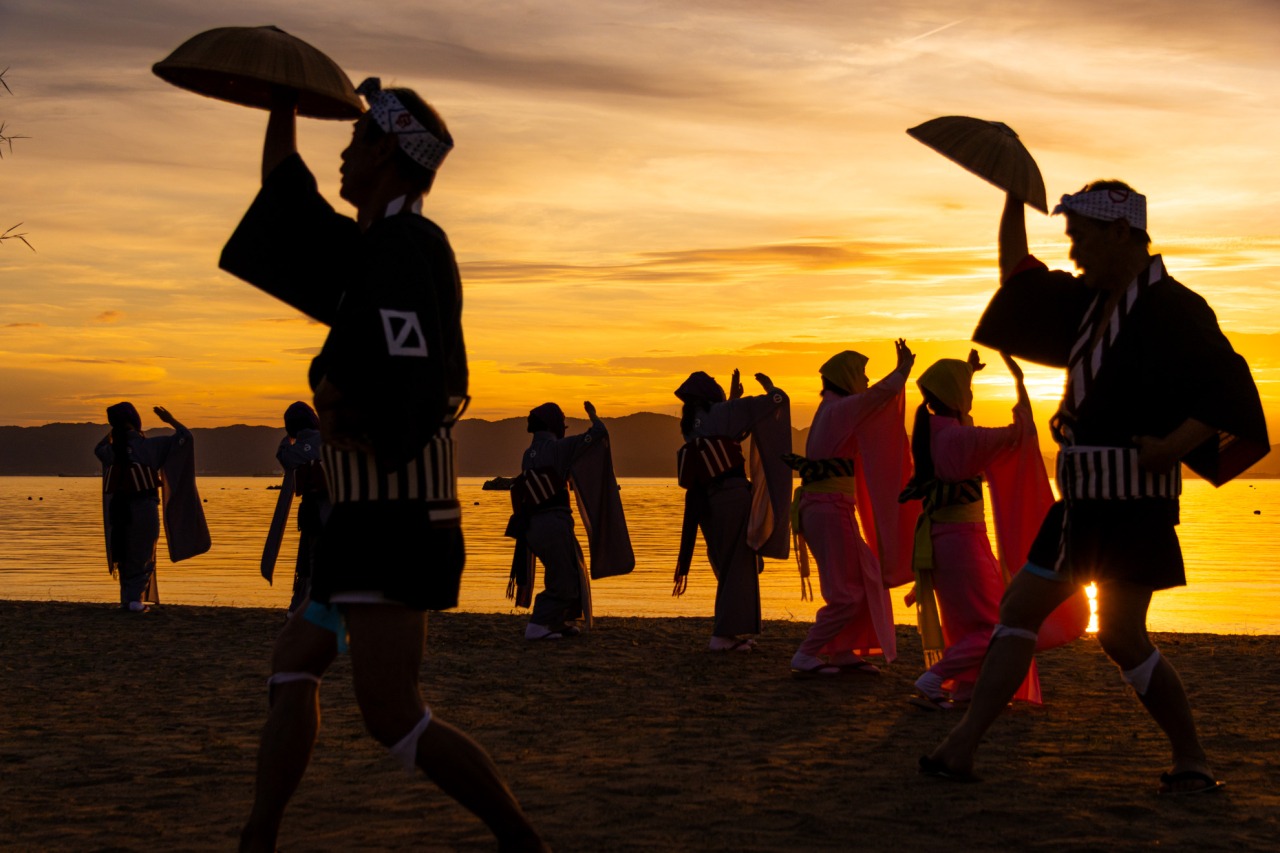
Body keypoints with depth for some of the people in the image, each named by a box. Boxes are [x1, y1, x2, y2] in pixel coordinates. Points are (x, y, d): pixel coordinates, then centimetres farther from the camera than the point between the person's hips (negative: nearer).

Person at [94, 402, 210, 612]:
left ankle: (128, 598, 14)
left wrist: (115, 428, 25)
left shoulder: (111, 450, 2)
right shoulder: (149, 445, -11)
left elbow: (98, 449, 29)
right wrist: (170, 419, 6)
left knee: (125, 557, 16)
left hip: (119, 509, 4)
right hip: (144, 508, -4)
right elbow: (185, 437, -8)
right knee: (142, 557, 6)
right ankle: (135, 598, -7)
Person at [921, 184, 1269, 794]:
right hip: (1084, 499, 9)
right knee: (1019, 608, 7)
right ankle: (961, 748, 10)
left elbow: (1231, 393, -17)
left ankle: (1192, 761, 9)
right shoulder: (1089, 300, 13)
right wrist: (1013, 198, 18)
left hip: (1132, 504, -9)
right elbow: (1017, 279, 24)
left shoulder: (1171, 309, -13)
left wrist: (1169, 449, -23)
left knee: (1120, 636, -7)